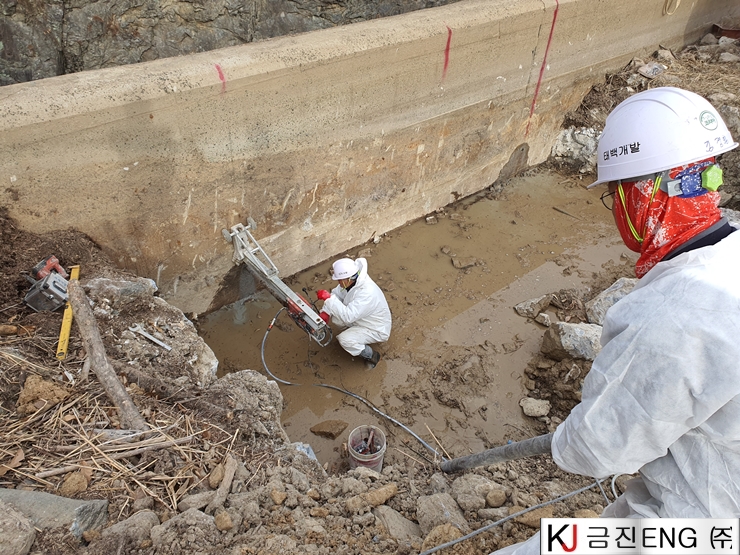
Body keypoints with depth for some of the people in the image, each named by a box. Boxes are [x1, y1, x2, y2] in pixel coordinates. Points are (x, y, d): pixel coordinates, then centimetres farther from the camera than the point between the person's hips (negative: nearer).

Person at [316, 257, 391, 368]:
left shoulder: (367, 293, -39)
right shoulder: (351, 280, -14)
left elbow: (348, 317, -43)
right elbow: (337, 293, -1)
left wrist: (329, 298, -42)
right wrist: (325, 312, -16)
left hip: (376, 330, -8)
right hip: (359, 319, 8)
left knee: (345, 340, -27)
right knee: (334, 313, -6)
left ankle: (372, 356, -1)